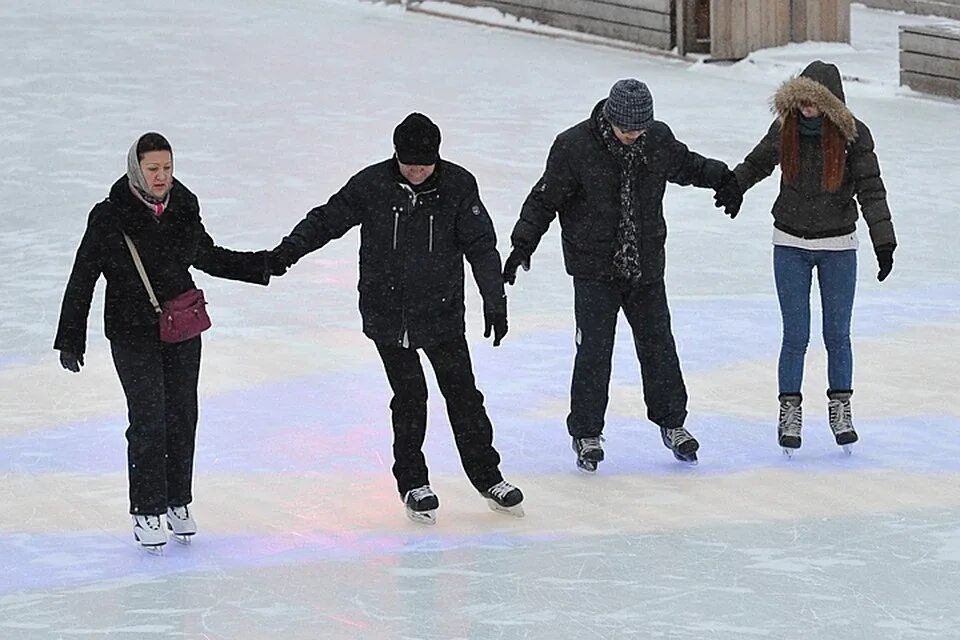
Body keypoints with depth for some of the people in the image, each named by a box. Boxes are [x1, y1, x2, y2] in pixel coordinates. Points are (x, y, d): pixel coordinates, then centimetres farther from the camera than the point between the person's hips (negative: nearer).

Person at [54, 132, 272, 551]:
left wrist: (264, 265, 15)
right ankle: (147, 511, 7)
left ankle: (178, 503, 24)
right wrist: (70, 339, -7)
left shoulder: (183, 208, 0)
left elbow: (207, 258, 17)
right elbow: (82, 278, -7)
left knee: (182, 415, 9)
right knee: (148, 419, -6)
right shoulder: (110, 217, -13)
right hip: (133, 334, -4)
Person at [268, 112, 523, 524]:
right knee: (409, 398, 0)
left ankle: (487, 477, 18)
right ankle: (412, 483, 14)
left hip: (442, 312, 1)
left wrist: (494, 302, -5)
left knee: (463, 394, 4)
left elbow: (481, 247, -3)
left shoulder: (458, 186, -7)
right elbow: (327, 219, -1)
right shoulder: (371, 186, -8)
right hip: (388, 315, -1)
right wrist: (287, 251, -13)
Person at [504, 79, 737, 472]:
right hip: (595, 270, -4)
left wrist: (722, 178, 22)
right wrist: (523, 244, -12)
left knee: (658, 344, 10)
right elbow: (545, 199, -7)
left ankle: (671, 422, 26)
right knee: (594, 350, -4)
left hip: (645, 266, 4)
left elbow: (684, 165, 21)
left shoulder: (658, 140, -2)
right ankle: (586, 433, 9)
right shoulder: (574, 146, -15)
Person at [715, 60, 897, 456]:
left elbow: (870, 190, -13)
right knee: (795, 335, 1)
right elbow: (759, 162, 12)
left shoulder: (853, 135, -12)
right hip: (791, 246, 1)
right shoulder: (786, 127, -5)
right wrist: (734, 184, -8)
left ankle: (840, 409, 22)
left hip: (838, 247, -1)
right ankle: (789, 412, 10)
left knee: (837, 335, 7)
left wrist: (883, 242, -21)